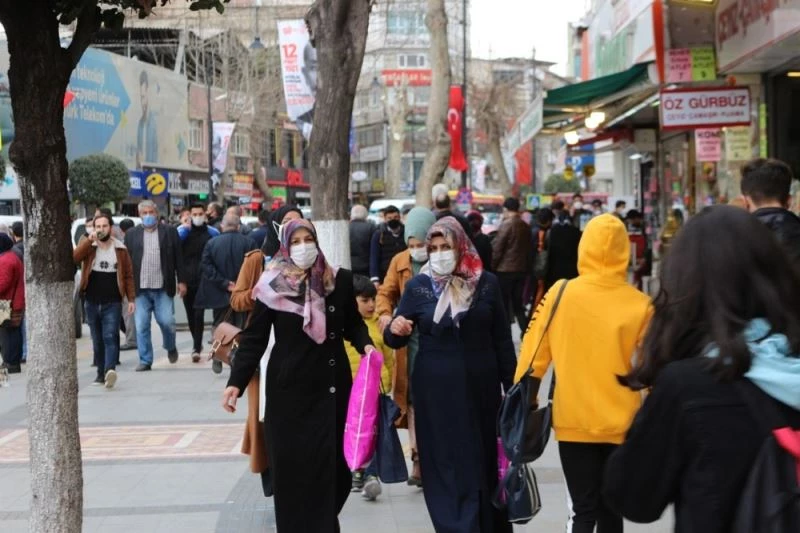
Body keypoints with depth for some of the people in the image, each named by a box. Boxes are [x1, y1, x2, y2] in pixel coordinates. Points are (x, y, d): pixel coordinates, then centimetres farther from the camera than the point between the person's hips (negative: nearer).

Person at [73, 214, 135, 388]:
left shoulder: (120, 249, 4)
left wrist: (131, 299, -2)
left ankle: (110, 370, -29)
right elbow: (74, 258, -15)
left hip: (112, 303, -2)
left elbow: (128, 275, 4)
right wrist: (90, 240, -22)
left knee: (110, 337, -15)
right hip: (92, 302, 2)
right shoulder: (89, 247, 5)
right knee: (97, 340, 9)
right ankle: (101, 373, 16)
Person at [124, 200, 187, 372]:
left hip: (163, 288, -1)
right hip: (140, 288, 1)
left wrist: (182, 281, 0)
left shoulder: (170, 232, 6)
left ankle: (170, 347, 25)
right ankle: (145, 361, 9)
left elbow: (178, 258, 5)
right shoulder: (131, 234, 9)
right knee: (141, 326, 1)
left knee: (166, 321, -4)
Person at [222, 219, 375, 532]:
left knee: (332, 462, 3)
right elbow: (254, 338, -4)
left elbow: (353, 323, 14)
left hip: (331, 385, 2)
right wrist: (236, 382, -12)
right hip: (290, 389, -2)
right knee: (291, 465, 0)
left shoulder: (339, 281, 1)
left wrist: (365, 344, -7)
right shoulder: (273, 286, -4)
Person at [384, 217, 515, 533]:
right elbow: (396, 340, 2)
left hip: (479, 386, 0)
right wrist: (395, 330, -22)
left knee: (483, 459, 8)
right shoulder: (418, 286, 0)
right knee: (445, 463, 3)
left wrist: (511, 386, 4)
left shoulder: (487, 284, 0)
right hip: (436, 390, 0)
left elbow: (502, 339, 5)